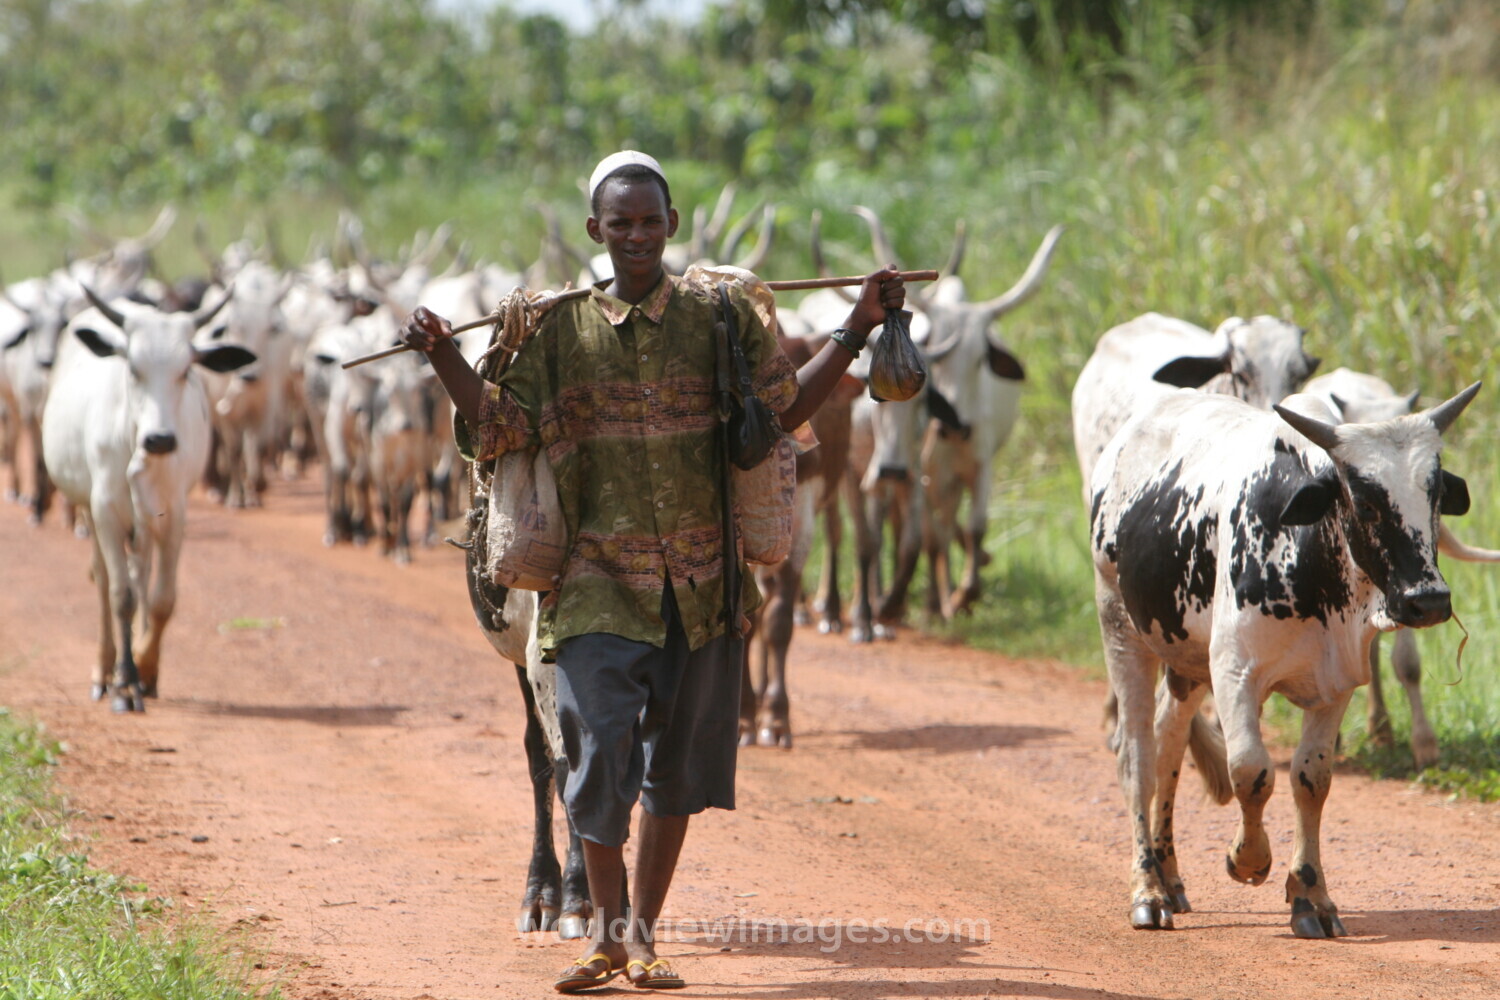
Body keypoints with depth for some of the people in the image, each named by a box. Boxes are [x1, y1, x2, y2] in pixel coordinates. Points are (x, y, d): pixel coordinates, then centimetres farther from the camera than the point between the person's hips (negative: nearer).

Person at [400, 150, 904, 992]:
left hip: (700, 577, 1)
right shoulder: (561, 330, 3)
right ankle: (608, 930, 3)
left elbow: (785, 408, 10)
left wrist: (857, 332, 4)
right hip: (600, 576, -1)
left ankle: (645, 931, 19)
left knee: (679, 756, 6)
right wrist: (446, 359, -9)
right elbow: (505, 428, 3)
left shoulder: (720, 319, 4)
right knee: (600, 742, -11)